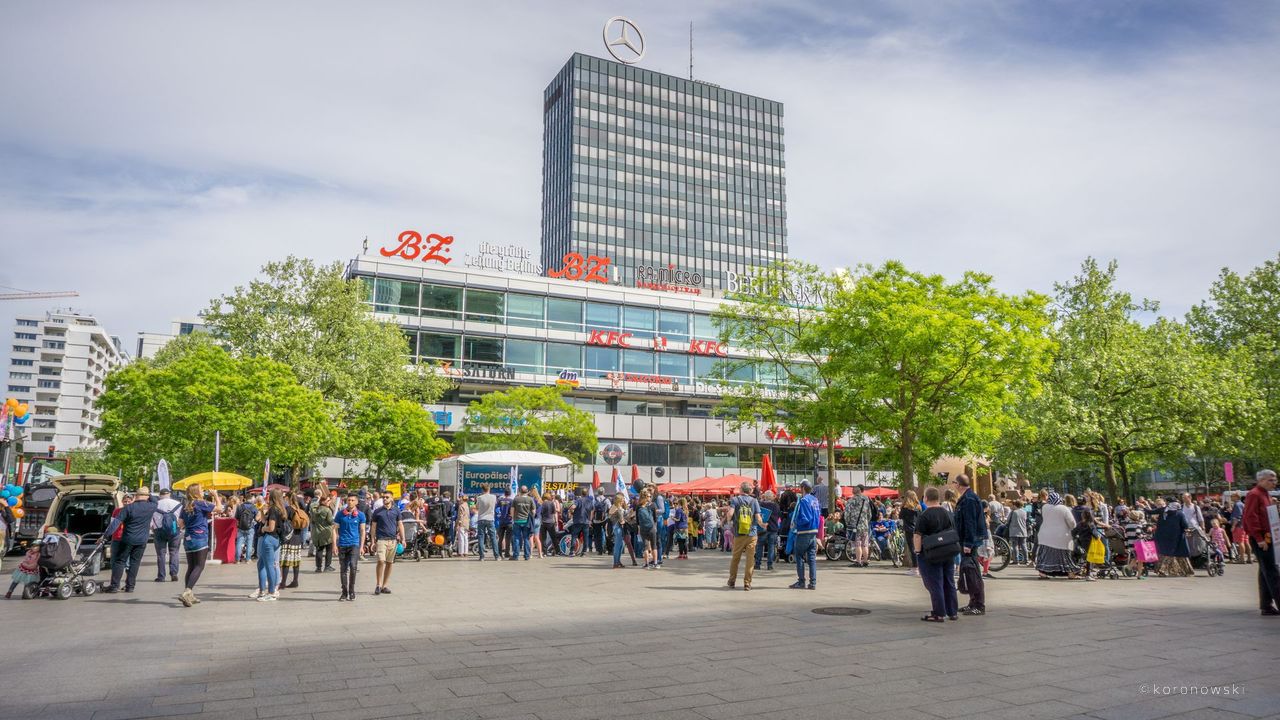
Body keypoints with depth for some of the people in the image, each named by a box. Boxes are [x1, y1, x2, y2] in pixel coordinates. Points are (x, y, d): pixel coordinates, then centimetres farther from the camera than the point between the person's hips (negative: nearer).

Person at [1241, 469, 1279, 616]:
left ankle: (1267, 606, 14)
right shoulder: (1254, 495, -11)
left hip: (1267, 538, 9)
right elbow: (1250, 518, -18)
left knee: (1265, 571, 10)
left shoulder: (1266, 495, 19)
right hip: (1260, 539, -9)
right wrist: (1259, 539, -20)